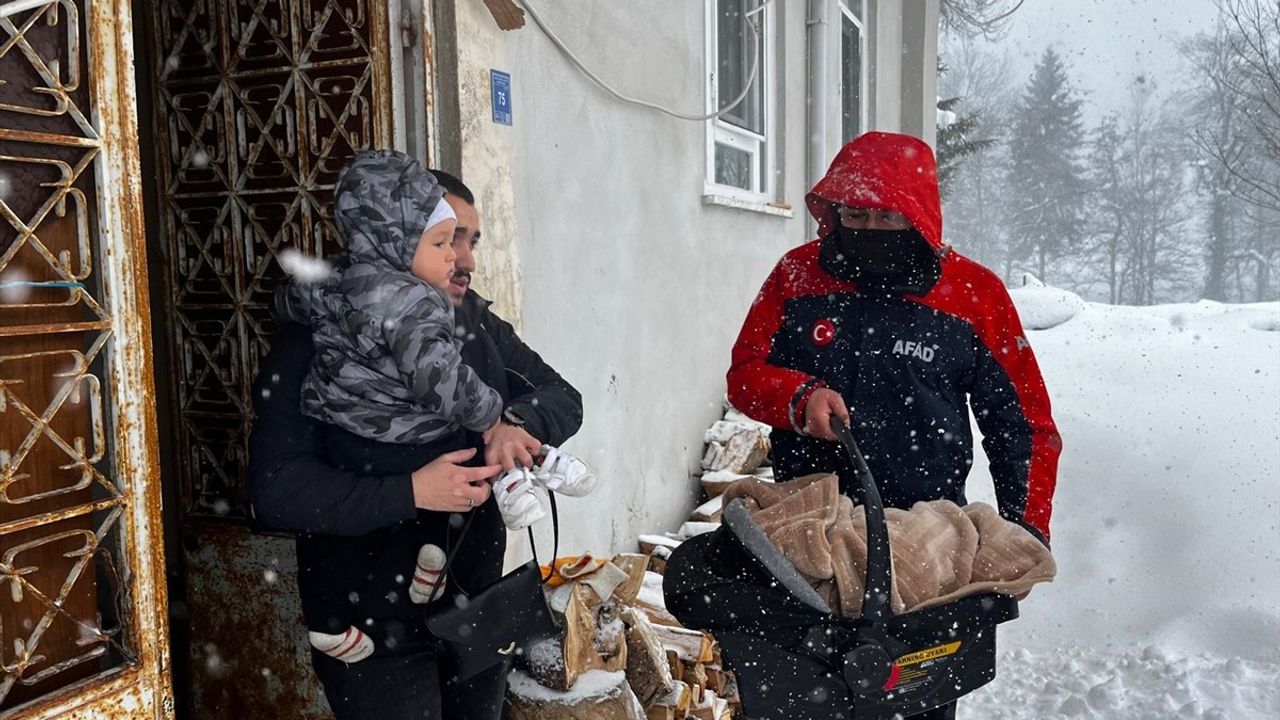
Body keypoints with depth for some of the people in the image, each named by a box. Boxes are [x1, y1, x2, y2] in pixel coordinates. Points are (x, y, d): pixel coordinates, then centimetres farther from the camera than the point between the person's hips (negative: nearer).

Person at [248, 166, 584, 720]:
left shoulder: (476, 324, 3)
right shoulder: (316, 340, -13)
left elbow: (564, 399, 7)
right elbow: (275, 490, -19)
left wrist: (516, 420, -15)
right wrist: (410, 492, -28)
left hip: (477, 612, 6)